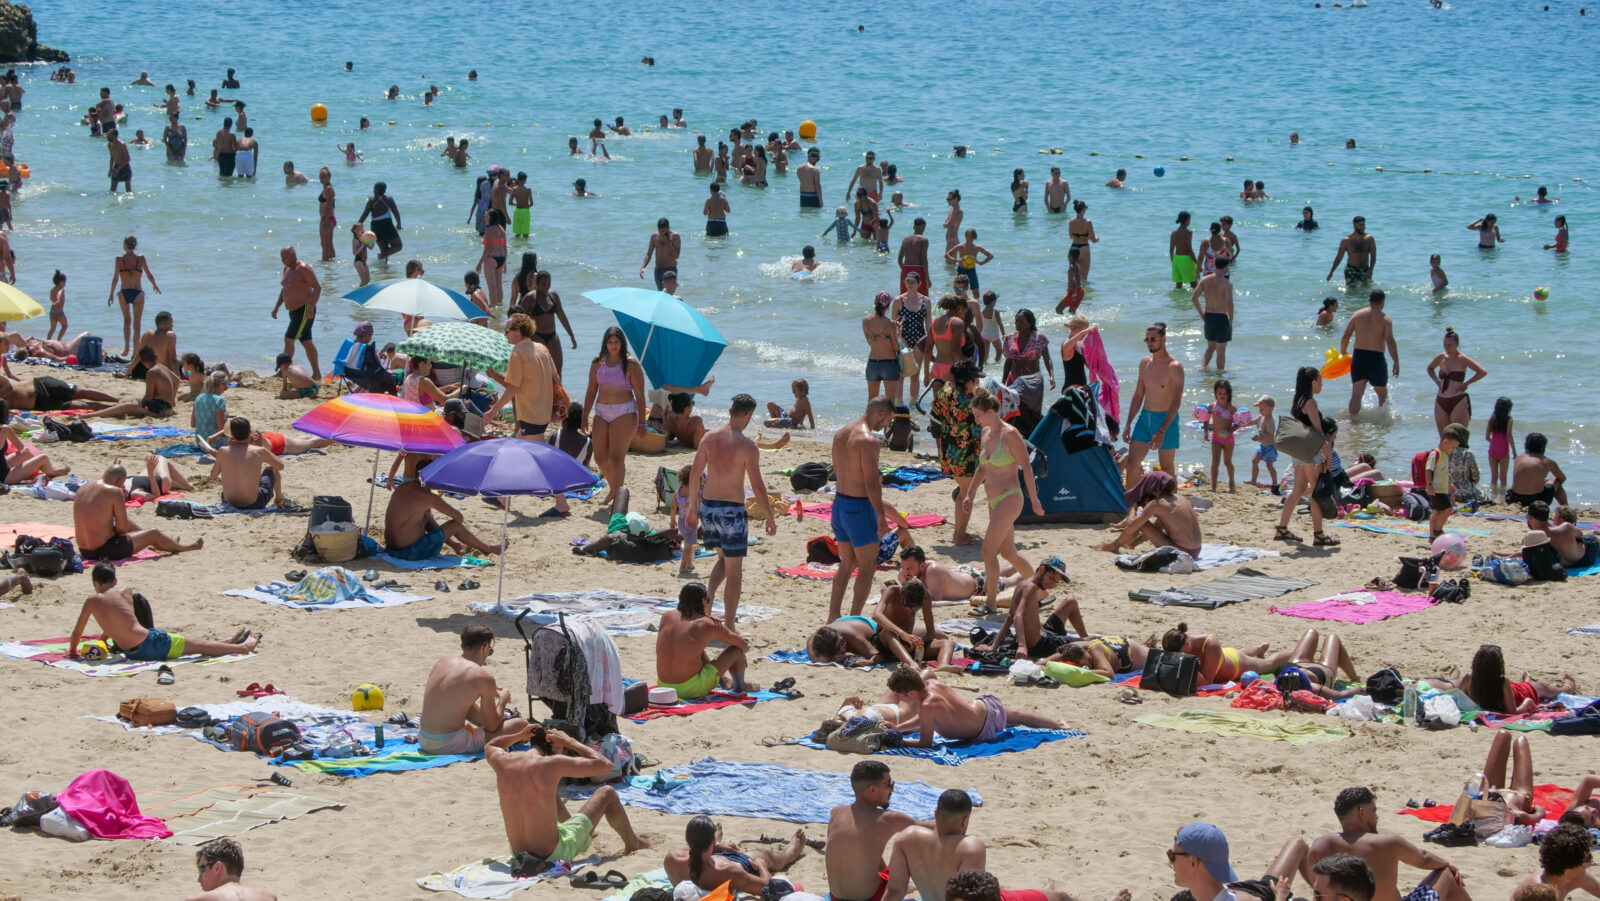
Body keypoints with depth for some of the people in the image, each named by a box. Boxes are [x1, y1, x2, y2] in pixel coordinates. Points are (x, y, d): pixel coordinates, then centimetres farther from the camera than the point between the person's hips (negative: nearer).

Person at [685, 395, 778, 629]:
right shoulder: (747, 446, -14)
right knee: (734, 570, 6)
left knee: (724, 558, 27)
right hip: (732, 510, -5)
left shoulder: (709, 438, 1)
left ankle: (709, 596, 4)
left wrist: (693, 508, 17)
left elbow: (694, 475, 6)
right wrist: (770, 518, -2)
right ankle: (728, 627, 7)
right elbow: (757, 486, -13)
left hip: (708, 506, 5)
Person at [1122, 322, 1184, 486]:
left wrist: (1162, 431, -26)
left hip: (1166, 419, -6)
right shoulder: (1145, 362, 7)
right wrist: (1128, 424, 10)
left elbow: (1176, 402, -19)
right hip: (1145, 417, 6)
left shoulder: (1174, 366, -14)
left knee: (1166, 467, 5)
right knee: (1131, 463, -1)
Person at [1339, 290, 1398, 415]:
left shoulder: (1357, 315, 3)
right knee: (1382, 393, 16)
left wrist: (1342, 353, 18)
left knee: (1356, 394, 6)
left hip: (1358, 357, 3)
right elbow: (1390, 341, -15)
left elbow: (1346, 337, 3)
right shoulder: (1385, 319, -6)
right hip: (1376, 358, -3)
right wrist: (1396, 362, -12)